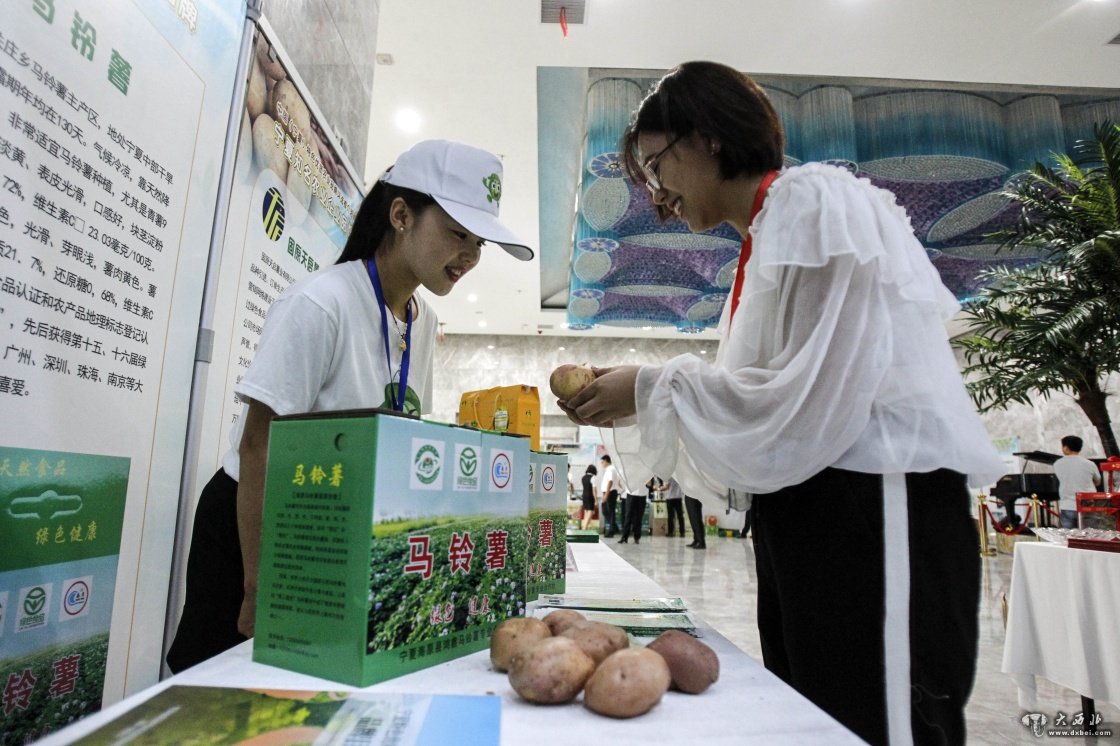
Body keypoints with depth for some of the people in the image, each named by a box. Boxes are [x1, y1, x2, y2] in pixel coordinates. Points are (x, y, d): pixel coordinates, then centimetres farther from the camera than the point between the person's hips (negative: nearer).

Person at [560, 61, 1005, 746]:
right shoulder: (764, 239, 18)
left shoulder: (816, 200, -10)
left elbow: (808, 401, -19)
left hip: (878, 512, -9)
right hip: (810, 512, 9)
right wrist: (638, 407, 10)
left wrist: (653, 386, -10)